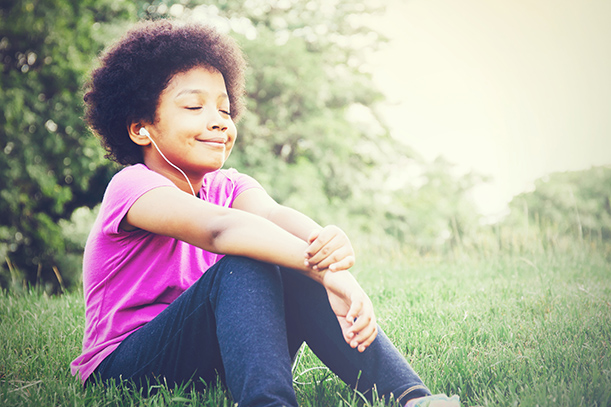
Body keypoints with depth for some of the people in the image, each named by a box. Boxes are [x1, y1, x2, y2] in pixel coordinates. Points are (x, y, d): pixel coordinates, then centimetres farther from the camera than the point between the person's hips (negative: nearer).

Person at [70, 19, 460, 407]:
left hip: (211, 357, 6)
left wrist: (328, 244, -46)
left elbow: (272, 213, -23)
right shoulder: (132, 186, -17)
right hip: (126, 369, -5)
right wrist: (321, 266, -50)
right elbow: (219, 228, -37)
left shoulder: (229, 186, 3)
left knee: (298, 275, -21)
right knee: (243, 267, -31)